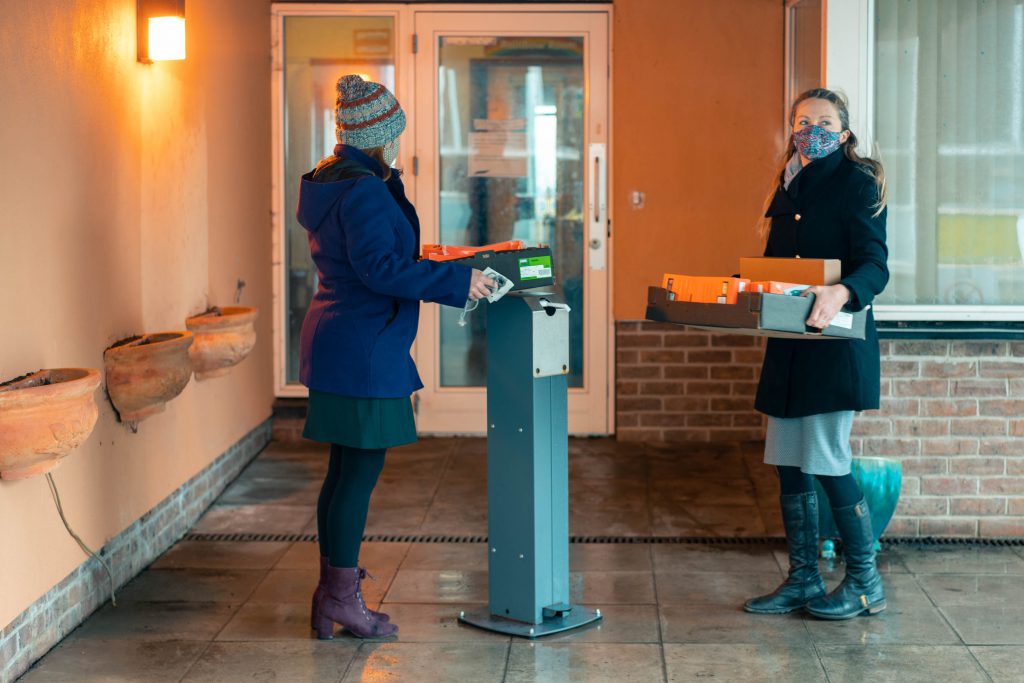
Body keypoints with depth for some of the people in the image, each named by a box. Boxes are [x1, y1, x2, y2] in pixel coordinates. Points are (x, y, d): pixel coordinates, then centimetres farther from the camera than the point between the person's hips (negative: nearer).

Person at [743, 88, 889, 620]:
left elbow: (874, 266, -17)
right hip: (788, 345, 7)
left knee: (827, 461, -7)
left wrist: (841, 292, -36)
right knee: (789, 461, 8)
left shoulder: (858, 186, -6)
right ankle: (803, 580, 18)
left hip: (836, 344, -7)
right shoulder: (789, 188, 15)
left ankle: (864, 582, 7)